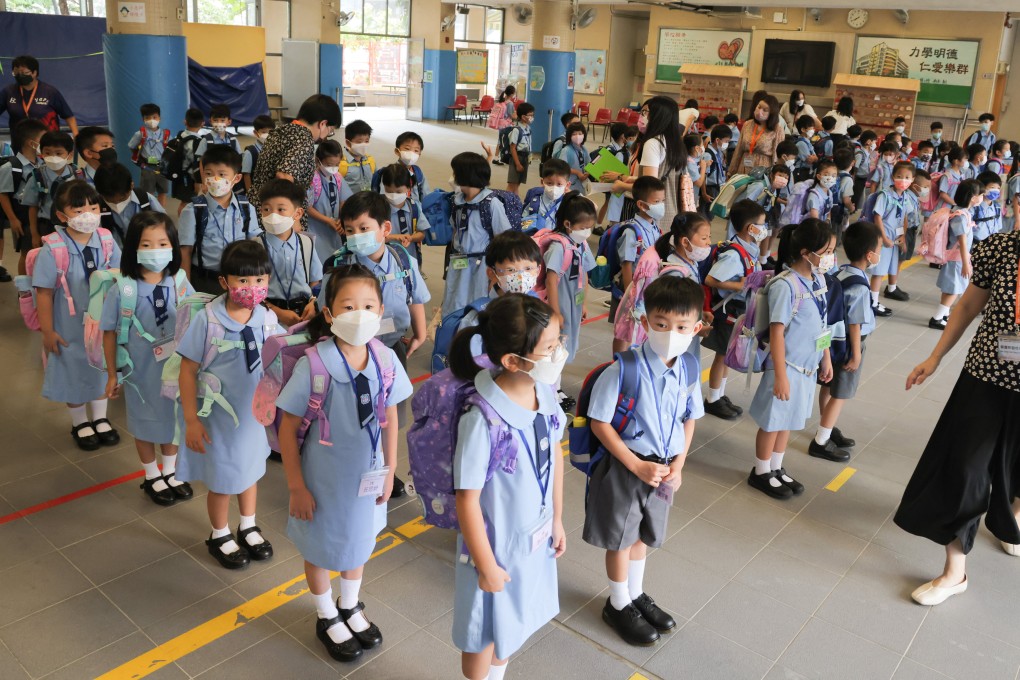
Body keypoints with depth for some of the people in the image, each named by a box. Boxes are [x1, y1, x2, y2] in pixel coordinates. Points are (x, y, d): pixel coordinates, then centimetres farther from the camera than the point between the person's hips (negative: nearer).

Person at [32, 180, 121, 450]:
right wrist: (47, 331, -13)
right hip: (70, 327, -4)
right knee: (73, 372, 15)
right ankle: (80, 423, 37)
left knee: (102, 368, 19)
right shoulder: (53, 249, -22)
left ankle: (100, 418, 41)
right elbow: (44, 292, -16)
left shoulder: (107, 241, -10)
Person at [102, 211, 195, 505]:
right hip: (140, 370, -2)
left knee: (173, 418, 19)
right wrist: (112, 374, -2)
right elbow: (110, 333, -7)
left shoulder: (180, 284, -10)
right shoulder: (122, 290, -16)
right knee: (145, 423, 17)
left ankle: (170, 472, 41)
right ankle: (152, 478, 38)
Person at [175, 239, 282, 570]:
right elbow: (188, 370, -15)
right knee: (221, 479, 14)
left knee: (250, 468, 23)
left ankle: (248, 527, 47)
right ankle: (219, 536, 40)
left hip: (254, 412, 4)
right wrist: (191, 420, -14)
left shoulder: (267, 319, -10)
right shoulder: (207, 319, -21)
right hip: (218, 415, -4)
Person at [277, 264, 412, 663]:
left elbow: (390, 418, 0)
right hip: (324, 478, -4)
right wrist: (296, 486, -13)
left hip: (366, 475, 4)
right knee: (321, 546, 19)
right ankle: (327, 618, 46)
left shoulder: (386, 360, -15)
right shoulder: (314, 364, -26)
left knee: (360, 539, 25)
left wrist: (389, 471, 5)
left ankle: (351, 607, 53)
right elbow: (287, 428, -16)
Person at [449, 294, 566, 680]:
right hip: (496, 543, -6)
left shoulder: (545, 392, -13)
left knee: (514, 622, 29)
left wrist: (557, 519, 11)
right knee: (485, 633, 20)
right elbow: (467, 500, -23)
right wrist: (486, 566, -13)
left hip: (536, 537, 6)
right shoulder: (482, 421, -33)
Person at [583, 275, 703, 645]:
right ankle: (619, 605, 37)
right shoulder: (623, 370, -26)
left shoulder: (689, 369, -8)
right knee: (620, 538, 14)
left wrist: (678, 464, -4)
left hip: (664, 468, 5)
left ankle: (636, 594, 48)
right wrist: (637, 466, -19)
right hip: (625, 467, -5)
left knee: (643, 534, 25)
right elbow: (600, 423, -19)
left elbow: (689, 418, 6)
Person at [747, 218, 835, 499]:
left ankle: (777, 469, 36)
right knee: (773, 421, 8)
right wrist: (780, 375, -20)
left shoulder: (818, 278, 2)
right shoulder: (785, 285, -23)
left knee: (789, 418, 20)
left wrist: (826, 358, 16)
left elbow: (821, 324, 12)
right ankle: (761, 473, 26)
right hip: (788, 365, -8)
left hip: (809, 364, 8)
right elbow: (776, 332, -21)